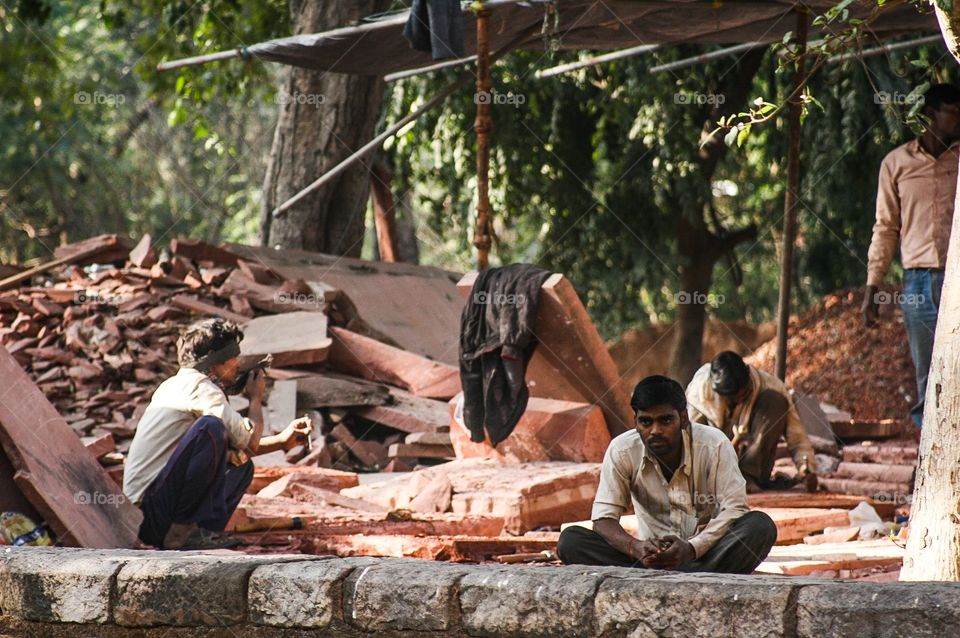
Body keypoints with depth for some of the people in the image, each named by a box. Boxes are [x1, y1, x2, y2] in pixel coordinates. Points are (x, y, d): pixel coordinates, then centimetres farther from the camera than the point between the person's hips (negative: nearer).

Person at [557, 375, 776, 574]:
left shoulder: (714, 446, -12)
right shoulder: (621, 450, -7)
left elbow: (734, 509, -15)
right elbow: (604, 518, -9)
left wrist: (691, 548, -32)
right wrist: (634, 547, -32)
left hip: (705, 553, -1)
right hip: (651, 556, 1)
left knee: (761, 526, -30)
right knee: (570, 540, -22)